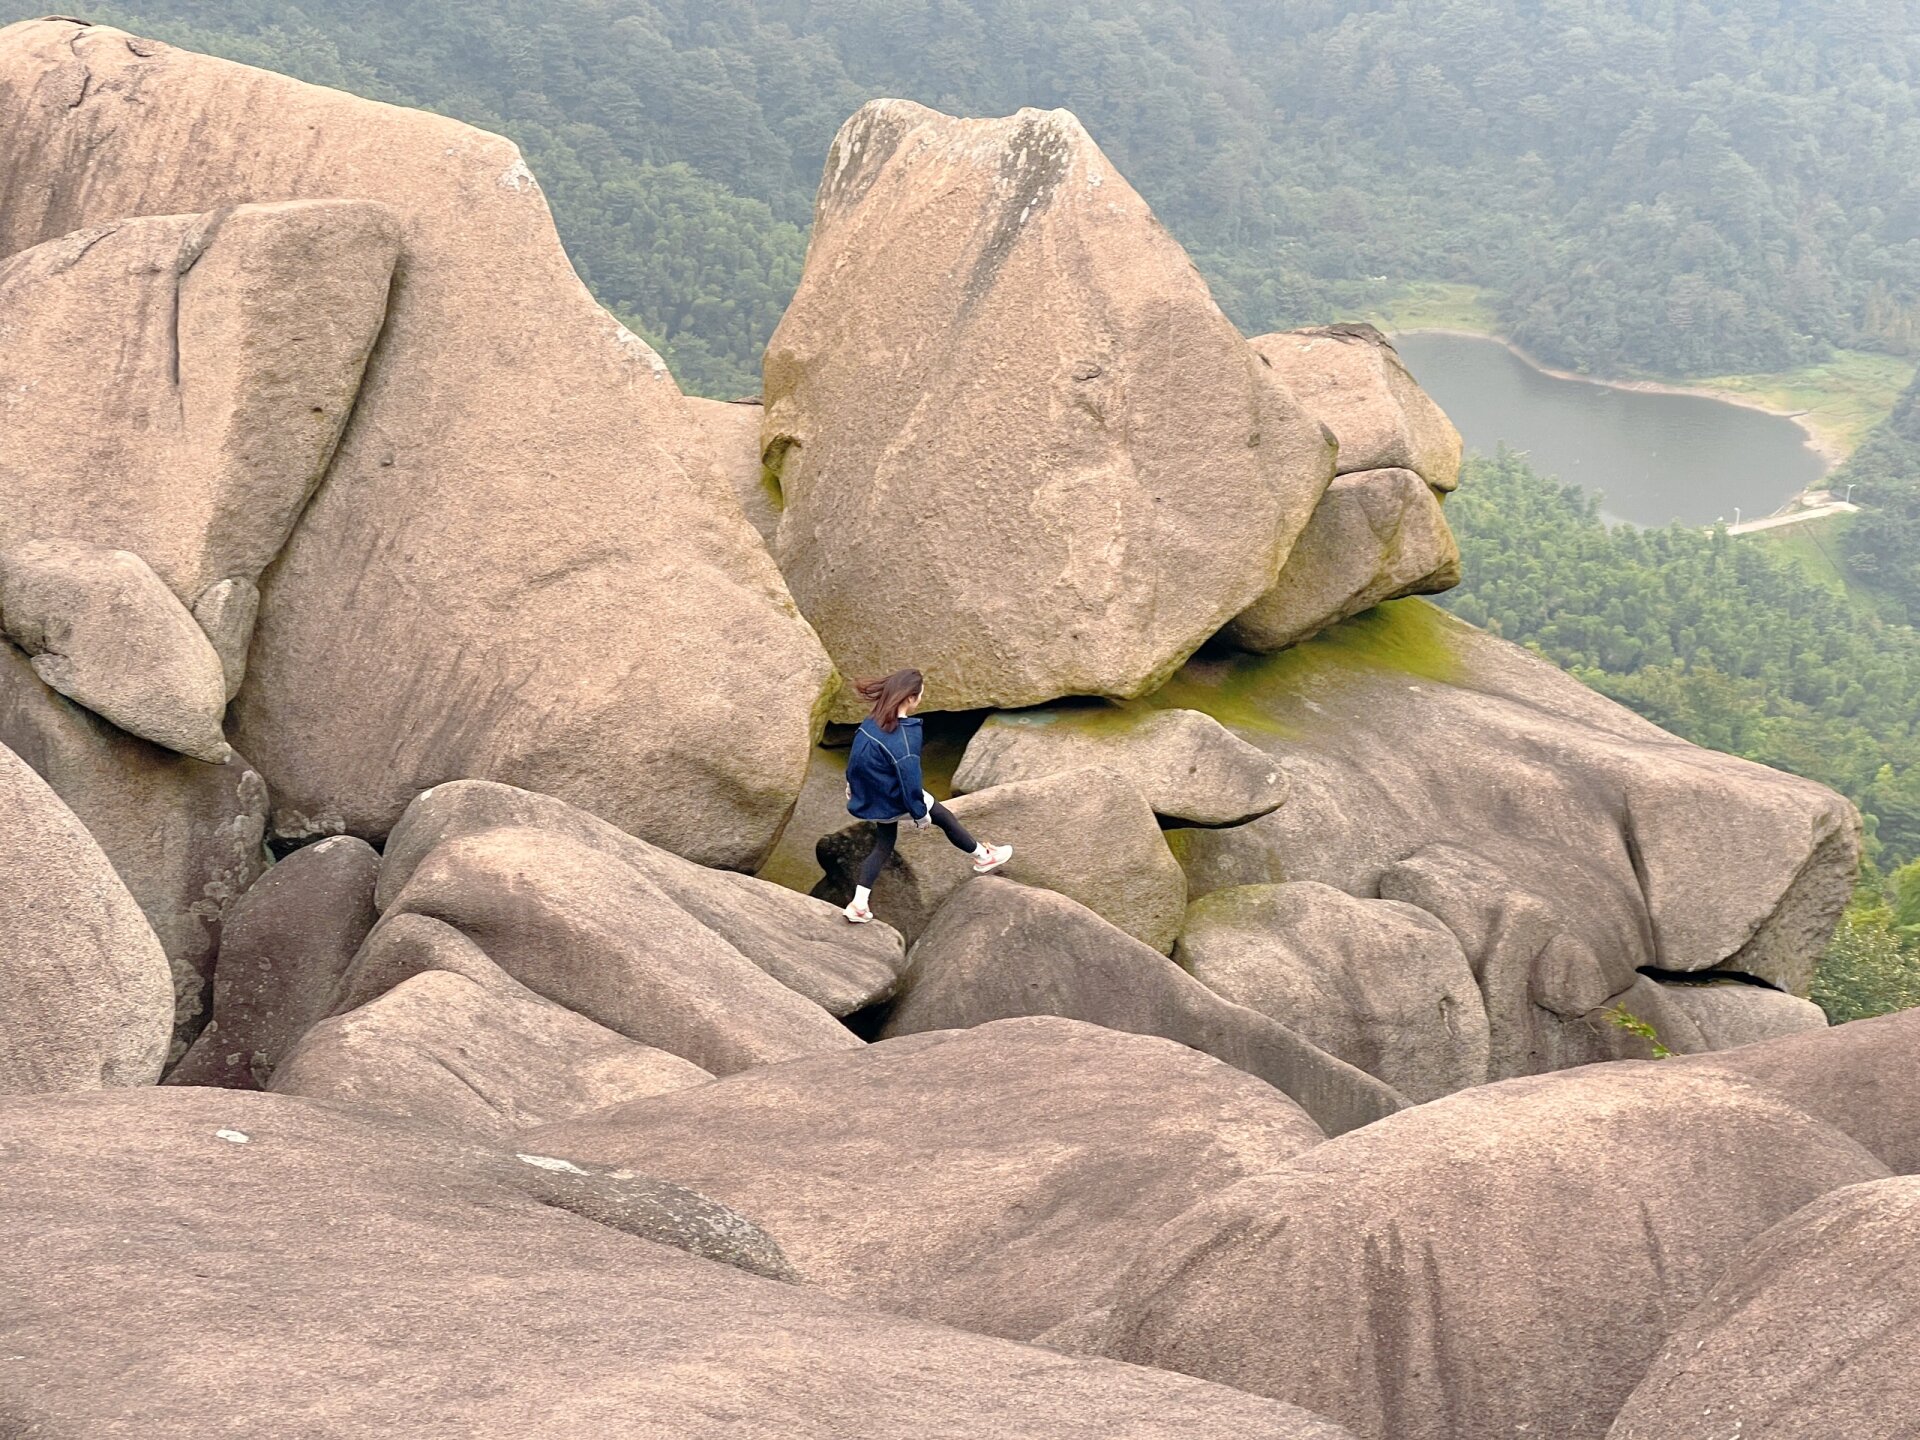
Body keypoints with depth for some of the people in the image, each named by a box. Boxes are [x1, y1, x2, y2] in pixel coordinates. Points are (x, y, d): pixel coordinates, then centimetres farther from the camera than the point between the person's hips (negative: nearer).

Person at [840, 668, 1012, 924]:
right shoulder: (906, 736, -30)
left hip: (868, 801, 7)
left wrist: (852, 784, 24)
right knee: (945, 817, 15)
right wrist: (920, 814, -11)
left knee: (884, 843, 21)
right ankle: (984, 857, 34)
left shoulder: (871, 723, -7)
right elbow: (909, 779, -24)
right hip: (894, 804, -7)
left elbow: (855, 756, 8)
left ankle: (859, 904, 13)